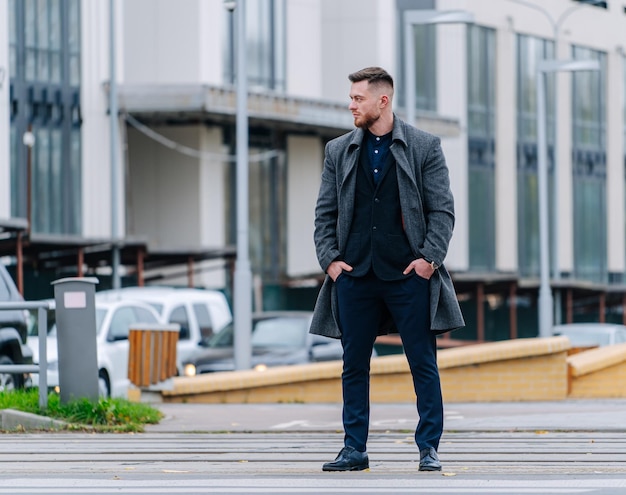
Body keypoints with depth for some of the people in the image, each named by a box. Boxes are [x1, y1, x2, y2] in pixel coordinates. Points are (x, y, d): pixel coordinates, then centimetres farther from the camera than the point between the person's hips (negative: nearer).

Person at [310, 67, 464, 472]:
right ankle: (355, 450, 11)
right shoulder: (339, 151, 11)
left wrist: (429, 257, -9)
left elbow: (443, 210, 1)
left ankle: (429, 449, 4)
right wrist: (330, 258, -1)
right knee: (355, 365, 5)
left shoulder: (424, 147, 2)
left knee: (424, 363, -1)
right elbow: (325, 213, 12)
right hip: (355, 274, 3)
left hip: (409, 274, -3)